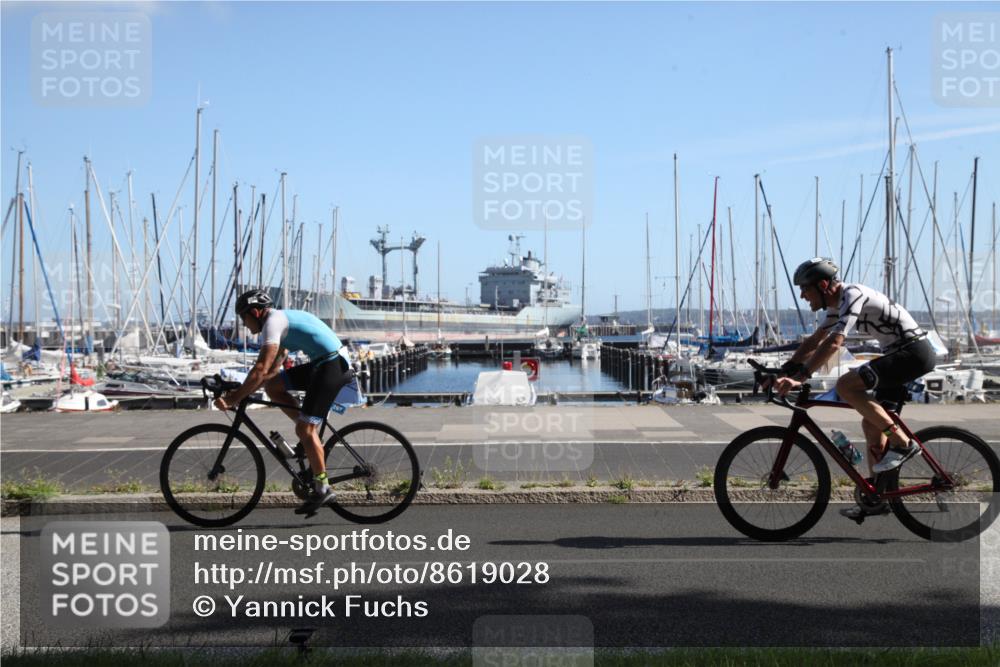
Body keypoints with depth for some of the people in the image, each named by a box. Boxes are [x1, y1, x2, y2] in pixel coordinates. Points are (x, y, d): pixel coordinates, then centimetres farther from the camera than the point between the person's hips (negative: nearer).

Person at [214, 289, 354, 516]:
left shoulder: (273, 321, -10)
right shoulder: (282, 319, 21)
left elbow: (261, 370, -19)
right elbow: (273, 369, 25)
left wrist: (234, 398, -16)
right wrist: (240, 391, 20)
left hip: (333, 365, -10)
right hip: (322, 364, 10)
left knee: (304, 430, -8)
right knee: (273, 385, 10)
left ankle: (323, 489, -1)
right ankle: (313, 438, 10)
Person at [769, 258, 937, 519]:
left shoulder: (853, 295, -19)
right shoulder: (837, 304, 12)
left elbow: (833, 343, -29)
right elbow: (815, 341, 19)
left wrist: (800, 377, -33)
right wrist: (784, 371, 10)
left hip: (913, 352, -10)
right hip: (905, 353, 10)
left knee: (846, 385, -22)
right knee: (871, 424, 11)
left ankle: (902, 443, -15)